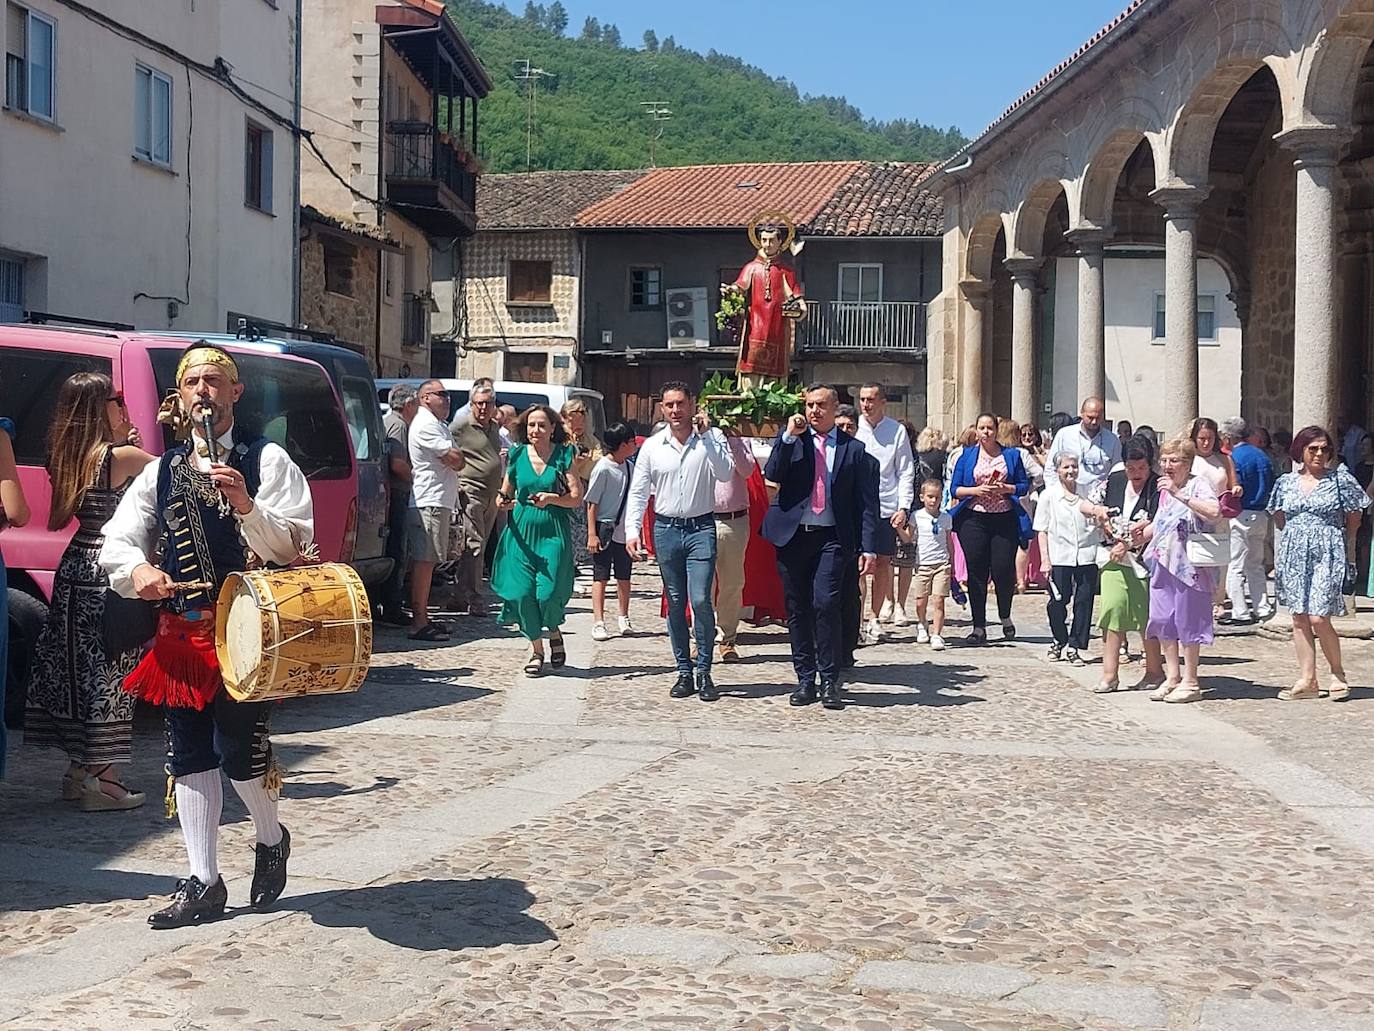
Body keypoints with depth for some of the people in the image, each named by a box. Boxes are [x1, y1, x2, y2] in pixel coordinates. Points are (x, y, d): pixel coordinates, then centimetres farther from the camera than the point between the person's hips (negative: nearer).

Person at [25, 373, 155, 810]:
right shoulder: (122, 456, -13)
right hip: (110, 576, -8)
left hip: (76, 569, 8)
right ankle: (102, 781, 1)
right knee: (108, 675, -3)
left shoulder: (68, 458, 9)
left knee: (78, 670, 14)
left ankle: (78, 772, 24)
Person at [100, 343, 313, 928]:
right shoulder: (161, 471, 12)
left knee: (238, 748, -9)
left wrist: (245, 505, -23)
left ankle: (271, 839, 21)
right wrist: (137, 570, -12)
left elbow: (294, 545, -8)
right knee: (189, 756, 6)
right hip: (182, 632, 5)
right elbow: (115, 544, 10)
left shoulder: (267, 460, 0)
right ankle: (203, 884, 15)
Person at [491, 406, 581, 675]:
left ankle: (555, 634, 22)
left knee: (548, 593, -11)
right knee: (522, 592, -5)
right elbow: (506, 493, 16)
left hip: (553, 533, -2)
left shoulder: (564, 455, -1)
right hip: (521, 533, 3)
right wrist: (503, 501, -7)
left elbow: (577, 498, -3)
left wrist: (551, 498, -19)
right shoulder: (517, 455, 6)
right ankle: (537, 649, 15)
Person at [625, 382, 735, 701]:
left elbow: (725, 474, -15)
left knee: (700, 600, -12)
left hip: (701, 528, -3)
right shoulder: (652, 446, 6)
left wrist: (706, 435, -17)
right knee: (675, 603, 8)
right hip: (666, 529, 3)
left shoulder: (712, 438, 0)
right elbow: (638, 492, 8)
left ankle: (704, 672, 0)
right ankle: (684, 672, 17)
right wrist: (632, 531, -2)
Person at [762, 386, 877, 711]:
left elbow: (867, 502, 6)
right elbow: (772, 475, -7)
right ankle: (805, 679, 17)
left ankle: (829, 681, -5)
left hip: (831, 538, -2)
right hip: (792, 535, 2)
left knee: (825, 603, -15)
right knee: (797, 609, 6)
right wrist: (789, 436, -11)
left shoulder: (854, 448, 7)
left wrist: (868, 547, -1)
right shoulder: (791, 439, 9)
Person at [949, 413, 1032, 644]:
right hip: (974, 519, 0)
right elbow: (955, 489, 6)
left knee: (1003, 571, -4)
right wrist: (976, 490, -11)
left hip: (1005, 519, 0)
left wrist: (1006, 489, -9)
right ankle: (979, 627, 5)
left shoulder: (1012, 455, 11)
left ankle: (1005, 617, 24)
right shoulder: (967, 456, 10)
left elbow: (1024, 486, 10)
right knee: (976, 572, -2)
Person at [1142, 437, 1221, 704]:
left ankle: (1190, 682, 7)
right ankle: (1172, 677, 20)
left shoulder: (1198, 484, -8)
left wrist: (1179, 494, -28)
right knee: (1162, 619, 9)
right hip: (1163, 562, 8)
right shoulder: (1164, 488, 16)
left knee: (1187, 619, -2)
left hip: (1188, 562, -8)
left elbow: (1213, 512, -27)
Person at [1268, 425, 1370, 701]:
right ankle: (1307, 680, 11)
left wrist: (1328, 534, 12)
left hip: (1327, 554, -4)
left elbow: (1353, 518, 7)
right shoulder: (1286, 482, 8)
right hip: (1293, 554, 4)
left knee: (1318, 618, -11)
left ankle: (1338, 673, 9)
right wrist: (1298, 534, 13)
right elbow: (1279, 518, 20)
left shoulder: (1340, 479, -2)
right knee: (1299, 619, 4)